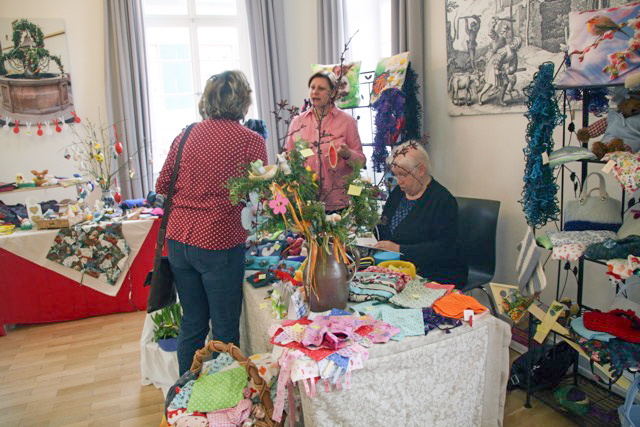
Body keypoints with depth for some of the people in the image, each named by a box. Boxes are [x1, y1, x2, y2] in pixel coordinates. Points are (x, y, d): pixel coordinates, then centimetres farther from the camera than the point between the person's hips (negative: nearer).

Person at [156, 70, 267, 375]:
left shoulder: (186, 136, 4)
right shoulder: (252, 141, -8)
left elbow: (162, 186, 10)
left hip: (179, 241, 5)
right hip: (219, 243, -5)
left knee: (191, 324, 19)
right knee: (225, 331, 8)